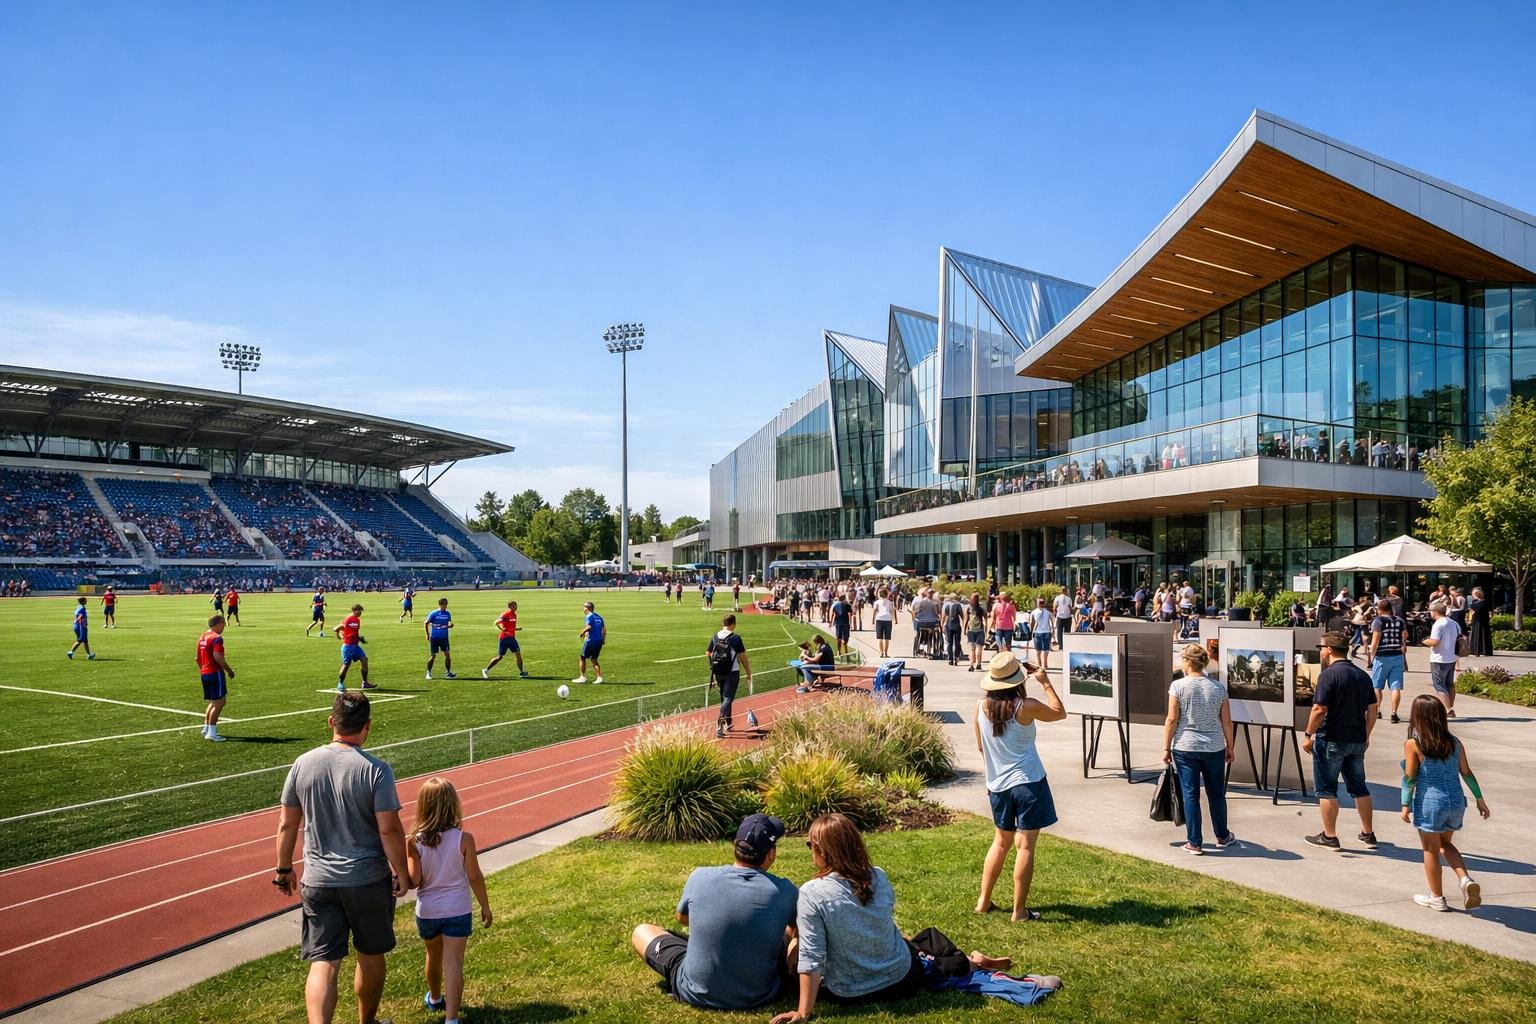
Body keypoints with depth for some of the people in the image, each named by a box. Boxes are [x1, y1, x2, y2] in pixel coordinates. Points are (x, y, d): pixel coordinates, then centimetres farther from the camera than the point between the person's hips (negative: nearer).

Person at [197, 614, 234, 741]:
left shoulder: (202, 637, 15)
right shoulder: (217, 638, -14)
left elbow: (197, 658, 19)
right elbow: (217, 657, -24)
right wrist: (229, 670, -15)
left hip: (204, 673, 10)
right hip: (215, 672, -10)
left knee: (214, 701, 21)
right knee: (218, 703, -5)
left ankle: (206, 728, 25)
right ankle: (211, 733, -5)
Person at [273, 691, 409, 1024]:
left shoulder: (303, 764, -3)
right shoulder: (376, 769, -15)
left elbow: (287, 825, 4)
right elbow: (389, 829, -16)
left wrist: (284, 869, 17)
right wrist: (402, 873, -3)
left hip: (317, 881, 2)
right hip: (368, 880, -2)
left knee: (323, 963, 4)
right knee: (371, 958, 18)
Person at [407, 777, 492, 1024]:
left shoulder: (414, 841, -14)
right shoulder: (463, 839, -15)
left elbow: (413, 881, -15)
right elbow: (474, 877, -9)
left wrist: (406, 854, 2)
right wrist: (485, 906, 4)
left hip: (427, 912, 2)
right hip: (457, 911, -2)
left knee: (434, 956, 25)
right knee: (454, 964, 0)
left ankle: (435, 999, 49)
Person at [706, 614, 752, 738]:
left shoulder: (715, 637, 2)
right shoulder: (736, 639, -12)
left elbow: (707, 654, 7)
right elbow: (743, 658, -9)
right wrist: (749, 674, 0)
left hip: (718, 673, 5)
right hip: (732, 673, -5)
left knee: (724, 697, 19)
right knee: (728, 698, -5)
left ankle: (728, 724, 29)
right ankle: (720, 723, -23)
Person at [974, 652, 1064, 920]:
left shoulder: (981, 706, -3)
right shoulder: (1025, 707, -15)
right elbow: (1060, 713, 3)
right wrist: (1046, 682, 8)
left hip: (997, 785, 5)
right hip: (1028, 782, -5)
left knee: (1001, 841, 20)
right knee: (1025, 845, 2)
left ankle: (983, 901, 24)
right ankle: (1019, 911, 6)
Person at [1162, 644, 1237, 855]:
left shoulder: (1178, 686, -9)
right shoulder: (1218, 687, 0)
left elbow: (1172, 720, -9)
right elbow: (1226, 721, 2)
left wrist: (1166, 747, -1)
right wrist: (1230, 746, 14)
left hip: (1185, 748, -3)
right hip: (1214, 748, 3)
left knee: (1190, 795, 4)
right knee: (1216, 794, 17)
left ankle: (1194, 843, 8)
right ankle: (1222, 837, 31)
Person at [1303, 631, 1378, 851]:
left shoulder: (1329, 675, -16)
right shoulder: (1363, 676, 7)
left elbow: (1319, 710, -20)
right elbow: (1372, 709, 11)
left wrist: (1308, 736, -11)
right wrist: (1365, 735, 21)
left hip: (1331, 740, -7)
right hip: (1357, 740, 7)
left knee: (1327, 789, 3)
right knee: (1359, 786, 17)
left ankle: (1329, 837, 9)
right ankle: (1368, 834, 25)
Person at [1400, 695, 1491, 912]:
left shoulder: (1412, 744, -12)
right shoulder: (1455, 743, 2)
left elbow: (1410, 777, -12)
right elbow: (1467, 773, 7)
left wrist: (1406, 805, -5)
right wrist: (1480, 799, 18)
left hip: (1430, 803, -5)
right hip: (1456, 802, 5)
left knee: (1431, 850, 11)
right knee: (1445, 844, 25)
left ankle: (1436, 897, 21)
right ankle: (1466, 879, 5)